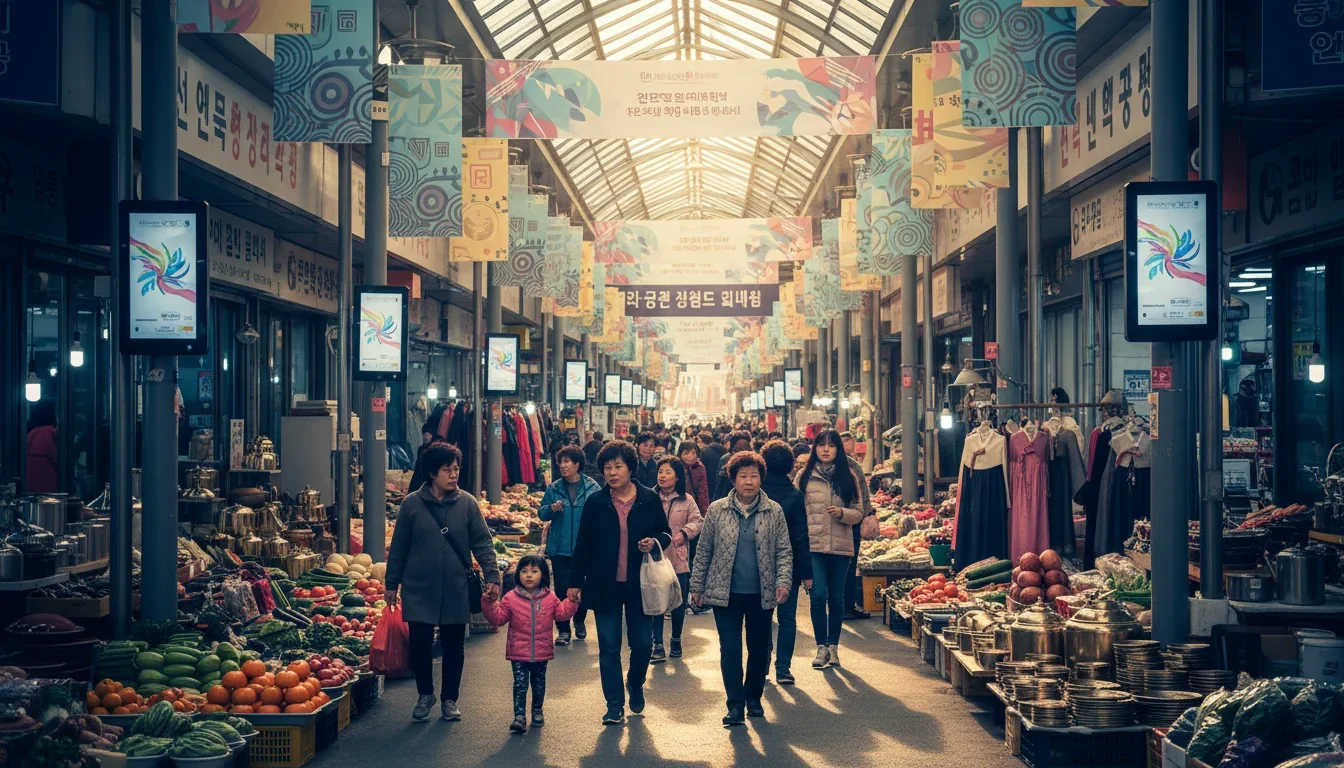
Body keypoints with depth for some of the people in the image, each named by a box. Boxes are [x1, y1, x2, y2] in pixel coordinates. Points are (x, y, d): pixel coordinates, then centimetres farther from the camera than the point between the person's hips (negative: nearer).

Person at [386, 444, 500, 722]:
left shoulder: (467, 503, 1)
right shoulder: (412, 504, 0)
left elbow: (482, 542, 0)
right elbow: (398, 547, 5)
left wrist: (491, 575, -11)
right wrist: (392, 583, 6)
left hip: (456, 590, 1)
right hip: (419, 590, -1)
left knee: (453, 647, 7)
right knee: (420, 644, -1)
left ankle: (449, 699, 22)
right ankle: (425, 694, 21)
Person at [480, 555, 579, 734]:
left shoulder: (550, 598, 2)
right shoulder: (511, 598, -5)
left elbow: (562, 613, 5)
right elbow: (497, 618, -4)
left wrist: (572, 602, -7)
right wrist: (489, 604, -18)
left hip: (542, 652, 2)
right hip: (519, 652, -2)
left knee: (539, 683, 16)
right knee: (520, 684, -6)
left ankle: (537, 711, 33)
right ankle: (519, 717, -4)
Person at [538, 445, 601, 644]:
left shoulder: (592, 487, -1)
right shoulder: (554, 488, 4)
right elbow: (541, 513, 5)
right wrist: (551, 509, -15)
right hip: (560, 547, 1)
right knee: (562, 588, -1)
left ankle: (579, 622, 33)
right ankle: (563, 630, 7)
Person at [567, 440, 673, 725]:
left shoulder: (649, 499, -1)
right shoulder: (595, 502, 0)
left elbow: (666, 533, 9)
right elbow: (583, 545, 4)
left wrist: (655, 541, -14)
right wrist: (575, 582, 3)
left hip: (640, 584, 0)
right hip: (605, 585, 0)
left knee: (642, 643, 6)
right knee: (609, 648, 1)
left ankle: (635, 684, 36)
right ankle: (615, 705, 11)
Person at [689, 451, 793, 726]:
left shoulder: (774, 512, 1)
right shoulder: (717, 510, 1)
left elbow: (784, 551, 3)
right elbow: (704, 551, 5)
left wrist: (783, 581, -10)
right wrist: (697, 586, 4)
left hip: (762, 594, 1)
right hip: (726, 593, -1)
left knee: (760, 648, 10)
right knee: (730, 649, -4)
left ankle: (753, 697, 26)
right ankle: (735, 705, 0)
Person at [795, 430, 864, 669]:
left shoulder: (848, 477, 6)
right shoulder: (805, 476, 3)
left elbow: (858, 513, 6)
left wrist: (842, 513, -15)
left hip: (840, 546, 2)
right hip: (813, 544, -2)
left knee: (837, 597, 7)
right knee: (819, 595, -10)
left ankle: (833, 646, 19)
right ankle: (821, 647, 0)